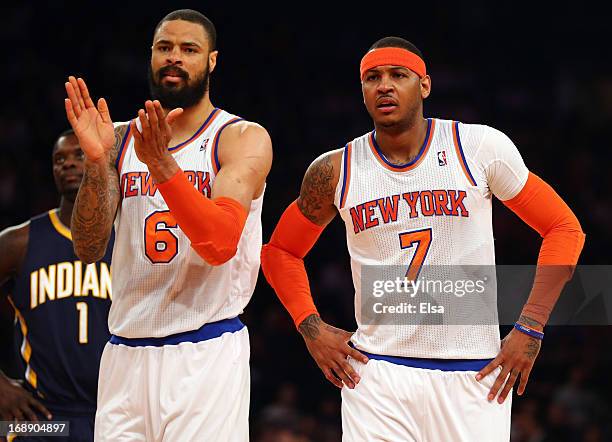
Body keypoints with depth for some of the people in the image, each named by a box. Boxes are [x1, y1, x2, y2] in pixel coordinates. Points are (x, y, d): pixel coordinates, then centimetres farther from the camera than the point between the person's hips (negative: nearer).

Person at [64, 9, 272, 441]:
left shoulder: (243, 138, -2)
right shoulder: (120, 138, 11)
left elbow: (221, 243, -17)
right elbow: (88, 249, 1)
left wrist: (162, 166, -26)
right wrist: (97, 163, -13)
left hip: (205, 355, -4)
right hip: (125, 354, 4)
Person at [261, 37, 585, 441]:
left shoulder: (480, 147, -2)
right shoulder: (335, 171, 3)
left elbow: (565, 229, 4)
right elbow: (280, 251, 18)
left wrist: (530, 329, -3)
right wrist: (312, 329, 4)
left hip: (474, 374, 0)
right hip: (377, 373, 1)